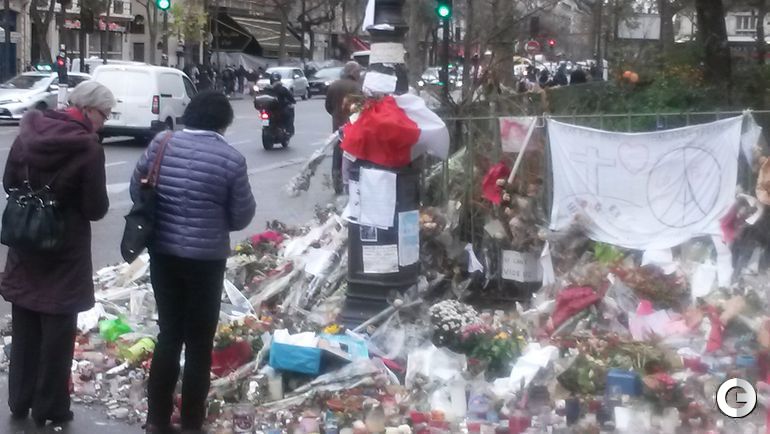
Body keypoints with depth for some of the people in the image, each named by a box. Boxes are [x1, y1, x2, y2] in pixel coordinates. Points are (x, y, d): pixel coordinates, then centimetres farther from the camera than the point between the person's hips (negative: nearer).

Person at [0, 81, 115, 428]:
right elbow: (96, 209, -14)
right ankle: (50, 409, 16)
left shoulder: (29, 132, -2)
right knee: (57, 333, 7)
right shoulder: (88, 148, -19)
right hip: (64, 252, -5)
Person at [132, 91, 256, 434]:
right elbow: (242, 217, -5)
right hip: (205, 258, -4)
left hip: (162, 252, 4)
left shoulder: (161, 143, -3)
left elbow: (137, 191, 6)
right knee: (199, 343, 9)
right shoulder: (231, 159, -12)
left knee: (168, 334, 17)